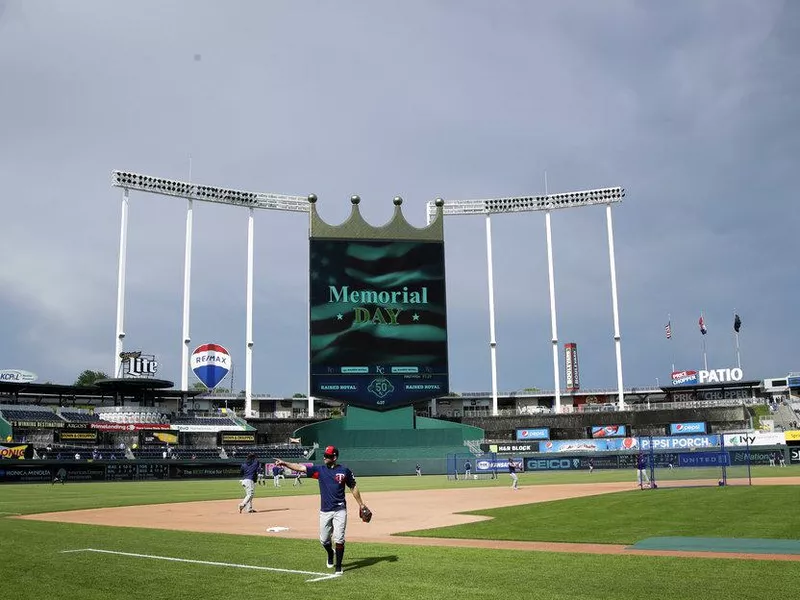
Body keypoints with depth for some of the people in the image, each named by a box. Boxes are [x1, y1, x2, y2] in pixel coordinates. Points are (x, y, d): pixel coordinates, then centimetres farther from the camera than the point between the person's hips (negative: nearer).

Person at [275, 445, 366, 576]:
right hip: (325, 511, 3)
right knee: (324, 539, 11)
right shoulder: (319, 469, 2)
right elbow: (300, 467, -5)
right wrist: (284, 463, -15)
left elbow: (353, 487, 7)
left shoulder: (344, 471, -2)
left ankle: (338, 567, 7)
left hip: (339, 510, -3)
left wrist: (361, 504, 6)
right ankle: (331, 554, 43)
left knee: (339, 539, -6)